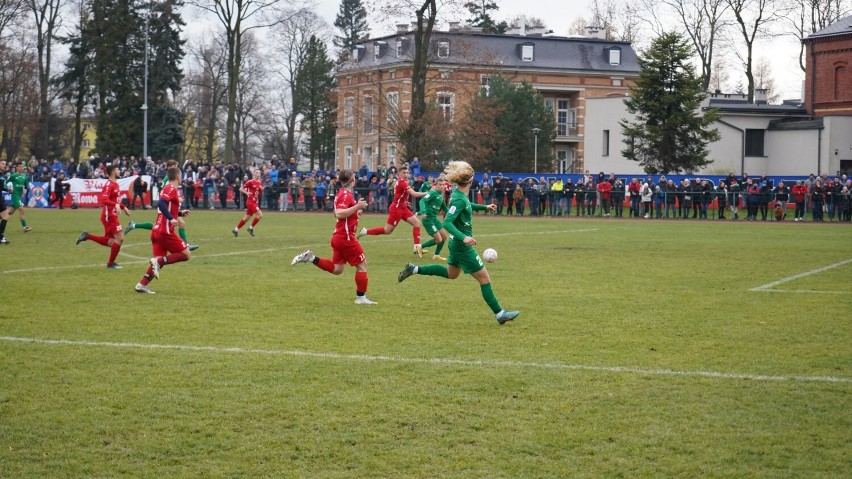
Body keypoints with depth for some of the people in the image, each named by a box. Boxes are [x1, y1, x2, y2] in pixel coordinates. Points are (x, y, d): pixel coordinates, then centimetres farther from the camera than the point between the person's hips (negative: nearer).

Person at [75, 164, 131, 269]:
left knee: (108, 241, 12)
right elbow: (104, 200, -28)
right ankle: (111, 263, 2)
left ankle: (87, 236, 18)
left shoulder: (115, 184, 15)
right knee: (119, 238, -8)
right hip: (109, 216, -10)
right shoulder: (109, 185, -15)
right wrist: (116, 205, -40)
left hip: (112, 215, 10)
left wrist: (124, 207, 21)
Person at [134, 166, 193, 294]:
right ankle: (159, 261, -15)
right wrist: (171, 219, -32)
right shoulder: (172, 189, -11)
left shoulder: (168, 188, 17)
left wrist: (180, 213, 26)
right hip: (165, 231, -9)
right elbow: (161, 204, -27)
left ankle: (142, 284, -1)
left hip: (157, 231, 9)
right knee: (186, 254, -2)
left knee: (160, 260, 9)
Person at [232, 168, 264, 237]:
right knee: (260, 215, -16)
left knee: (247, 218, 14)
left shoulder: (260, 183, 11)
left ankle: (236, 229, 25)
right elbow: (241, 189, -8)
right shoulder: (250, 182, -11)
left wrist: (262, 190, -3)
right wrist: (247, 193, -24)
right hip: (250, 202, -8)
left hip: (255, 202, 8)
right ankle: (251, 228, 0)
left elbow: (261, 195, 18)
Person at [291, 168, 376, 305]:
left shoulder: (341, 193, 13)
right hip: (346, 237, -9)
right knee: (362, 264, 1)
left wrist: (355, 212, 21)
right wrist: (357, 207, -29)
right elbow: (339, 214, -29)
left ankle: (310, 257, 6)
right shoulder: (347, 194, -16)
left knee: (337, 269, 14)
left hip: (338, 236, 9)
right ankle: (361, 297, 5)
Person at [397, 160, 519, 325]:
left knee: (451, 274, 30)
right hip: (463, 247, -10)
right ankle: (500, 314, 3)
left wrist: (485, 207, 30)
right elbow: (447, 223, -33)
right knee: (484, 278, -2)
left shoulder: (458, 193, 1)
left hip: (457, 244, 10)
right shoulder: (459, 199, -26)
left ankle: (414, 269, 28)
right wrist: (463, 237, -43)